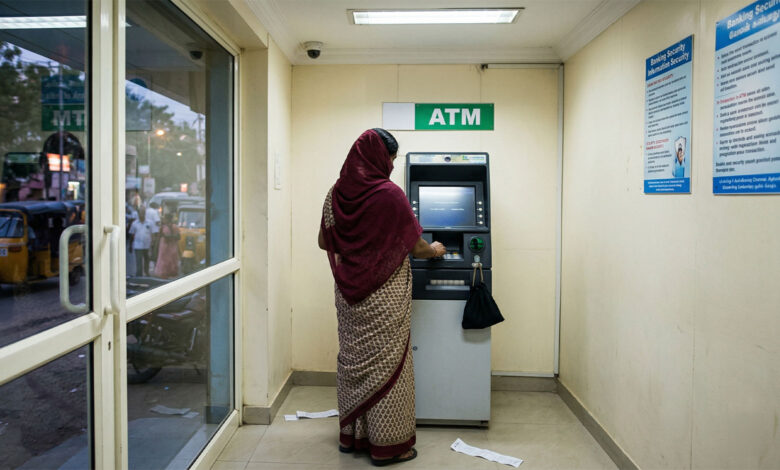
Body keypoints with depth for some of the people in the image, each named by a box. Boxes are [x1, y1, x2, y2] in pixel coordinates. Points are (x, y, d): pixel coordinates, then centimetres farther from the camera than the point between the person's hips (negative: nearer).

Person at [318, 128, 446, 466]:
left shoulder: (337, 193, 2)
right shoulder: (389, 194, -15)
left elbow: (324, 242, 11)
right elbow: (416, 248, -9)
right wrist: (435, 250, 12)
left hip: (349, 293, 6)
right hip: (385, 296, -6)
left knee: (352, 360, 16)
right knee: (386, 364, 4)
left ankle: (351, 434, 30)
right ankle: (387, 444, 15)